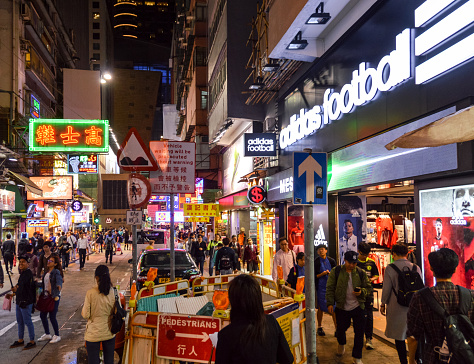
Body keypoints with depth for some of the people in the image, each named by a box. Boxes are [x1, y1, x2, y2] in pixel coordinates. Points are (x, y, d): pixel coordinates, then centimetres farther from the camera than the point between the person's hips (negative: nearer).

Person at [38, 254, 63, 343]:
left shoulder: (56, 272, -11)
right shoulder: (47, 272, 12)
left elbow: (59, 279, -28)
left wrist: (59, 286, -44)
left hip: (54, 296, -8)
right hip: (46, 295, 8)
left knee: (52, 317, -5)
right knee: (42, 315, 12)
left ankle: (57, 336, 12)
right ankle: (47, 334, 29)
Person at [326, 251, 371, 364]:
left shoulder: (361, 273, 0)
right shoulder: (336, 271, -4)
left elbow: (368, 288, 7)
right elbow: (330, 289, -2)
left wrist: (361, 292, -15)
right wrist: (330, 303, -9)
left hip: (358, 307, 1)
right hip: (341, 307, -1)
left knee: (359, 332, 3)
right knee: (341, 329, 12)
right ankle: (341, 344, 46)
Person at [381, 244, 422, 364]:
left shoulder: (390, 268, -9)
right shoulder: (416, 268, 2)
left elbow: (386, 289, -7)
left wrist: (383, 304, 7)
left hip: (397, 308, -4)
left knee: (399, 337, 6)